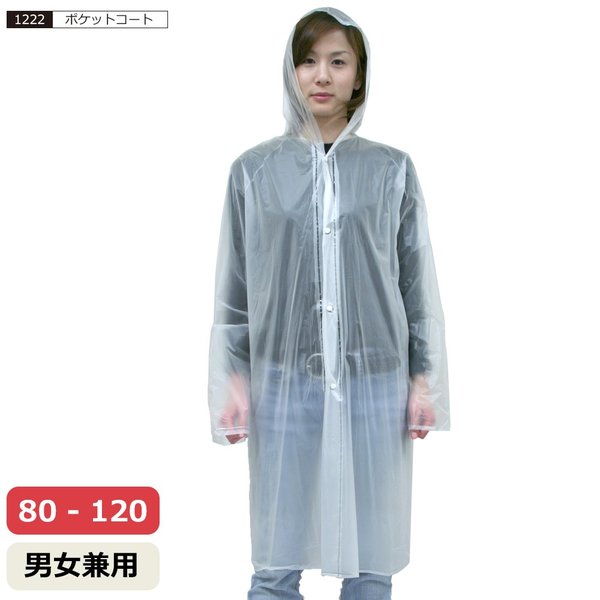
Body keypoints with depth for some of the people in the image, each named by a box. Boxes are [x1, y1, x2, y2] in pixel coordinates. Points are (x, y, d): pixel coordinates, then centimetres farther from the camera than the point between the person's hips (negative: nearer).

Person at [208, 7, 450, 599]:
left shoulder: (392, 170, 3)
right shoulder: (254, 170, 3)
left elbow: (418, 283, 5)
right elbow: (233, 288, 5)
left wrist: (424, 379, 3)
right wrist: (232, 380, 2)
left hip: (375, 380, 0)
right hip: (284, 380, 0)